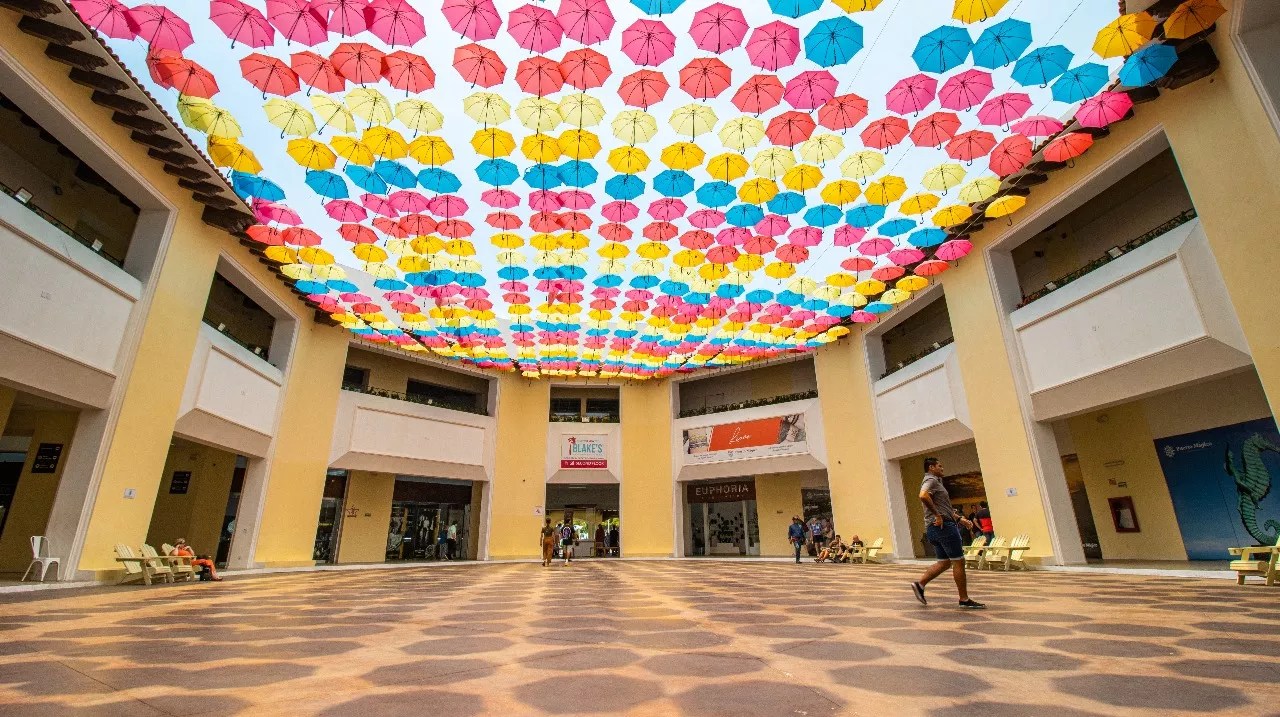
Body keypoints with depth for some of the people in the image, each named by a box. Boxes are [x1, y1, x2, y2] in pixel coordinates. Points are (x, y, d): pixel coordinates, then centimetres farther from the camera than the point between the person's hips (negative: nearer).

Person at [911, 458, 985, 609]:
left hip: (935, 528, 10)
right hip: (943, 525, -10)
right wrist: (937, 515, -23)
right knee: (958, 561, -2)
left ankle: (920, 584, 6)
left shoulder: (935, 482, 25)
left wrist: (959, 518, 23)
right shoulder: (931, 480, -9)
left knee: (944, 562, 12)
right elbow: (923, 496, -30)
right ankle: (964, 599, 6)